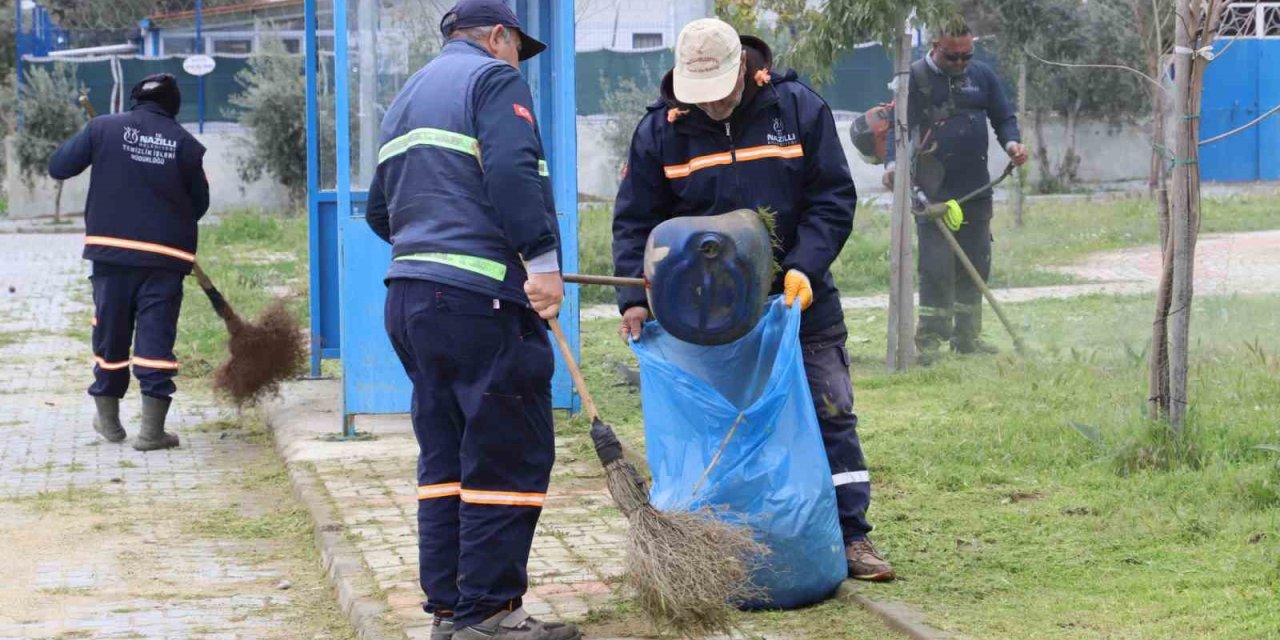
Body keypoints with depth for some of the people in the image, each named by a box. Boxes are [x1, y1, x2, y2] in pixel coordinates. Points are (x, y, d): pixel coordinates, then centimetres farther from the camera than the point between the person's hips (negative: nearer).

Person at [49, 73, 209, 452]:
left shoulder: (103, 129, -2)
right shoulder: (185, 144, -1)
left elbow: (58, 167, 2)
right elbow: (200, 204, 7)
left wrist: (90, 149, 20)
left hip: (111, 249, 1)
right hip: (166, 255, -1)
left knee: (110, 334, 14)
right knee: (156, 339, 0)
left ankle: (108, 420, 25)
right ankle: (152, 430, -4)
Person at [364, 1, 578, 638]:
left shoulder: (407, 97, 25)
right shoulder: (493, 79, -1)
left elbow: (380, 211, 28)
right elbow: (513, 173, -17)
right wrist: (542, 260, -19)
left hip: (409, 295, 9)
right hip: (480, 298, -9)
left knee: (445, 458, 12)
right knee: (511, 455, -6)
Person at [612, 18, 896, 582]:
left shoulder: (799, 109, -6)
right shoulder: (660, 130, -4)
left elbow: (834, 199, -4)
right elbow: (634, 222, 1)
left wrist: (804, 267, -18)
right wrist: (634, 296, -12)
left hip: (799, 299, 0)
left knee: (830, 414, 1)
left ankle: (850, 536, 8)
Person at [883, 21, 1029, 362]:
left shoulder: (982, 75, 9)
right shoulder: (915, 78, -3)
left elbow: (1004, 117, 14)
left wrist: (1011, 142, -8)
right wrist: (893, 162, -21)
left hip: (976, 191, 5)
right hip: (933, 191, -5)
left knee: (975, 265, 11)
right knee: (936, 266, -9)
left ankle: (967, 335, 22)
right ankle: (930, 338, -5)